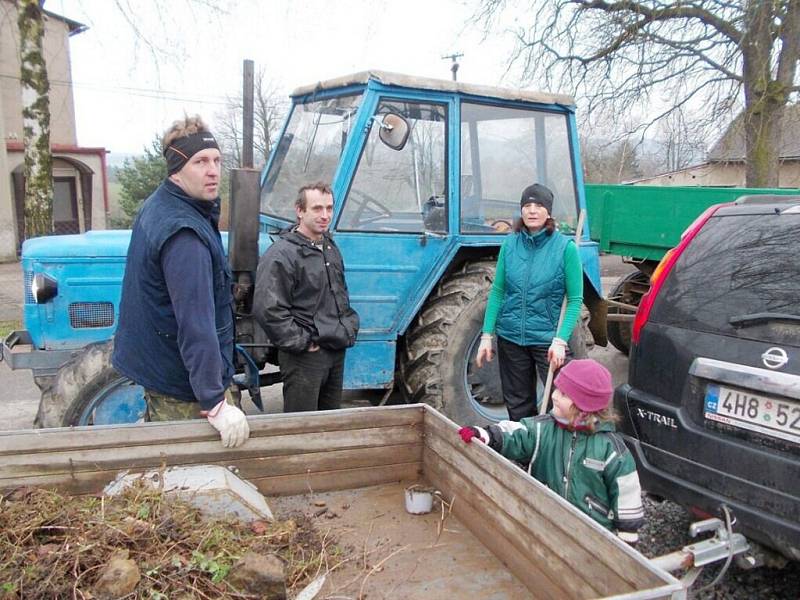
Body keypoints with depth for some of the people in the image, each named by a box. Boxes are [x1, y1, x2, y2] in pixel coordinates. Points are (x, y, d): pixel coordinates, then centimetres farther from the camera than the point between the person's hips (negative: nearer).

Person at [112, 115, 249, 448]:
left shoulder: (157, 206, 5)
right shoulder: (184, 233, -27)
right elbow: (196, 323, -31)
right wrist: (216, 403, -31)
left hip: (154, 363, 10)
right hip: (185, 387, -10)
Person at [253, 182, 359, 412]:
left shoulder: (331, 248, 12)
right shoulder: (281, 254, -16)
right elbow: (268, 310, -23)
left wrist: (350, 329, 13)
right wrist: (303, 343, -19)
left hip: (337, 351, 8)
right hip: (305, 356, -8)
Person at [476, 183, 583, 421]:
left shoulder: (565, 247, -9)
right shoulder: (510, 244, 0)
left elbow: (575, 300, -9)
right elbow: (497, 292, 3)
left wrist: (560, 340, -18)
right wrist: (487, 335, -2)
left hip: (548, 338, -3)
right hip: (511, 337, 3)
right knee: (518, 405, 16)